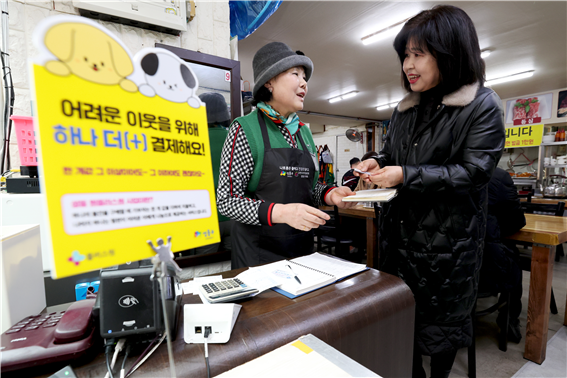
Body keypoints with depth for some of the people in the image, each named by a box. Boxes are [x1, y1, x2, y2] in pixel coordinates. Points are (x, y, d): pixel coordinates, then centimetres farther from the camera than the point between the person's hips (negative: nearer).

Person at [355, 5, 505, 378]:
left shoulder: (482, 105, -8)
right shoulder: (407, 108, 9)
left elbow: (473, 171, -16)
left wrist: (407, 176, -24)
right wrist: (377, 162, -6)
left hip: (449, 238, -5)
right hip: (401, 231, 6)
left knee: (442, 318, 13)